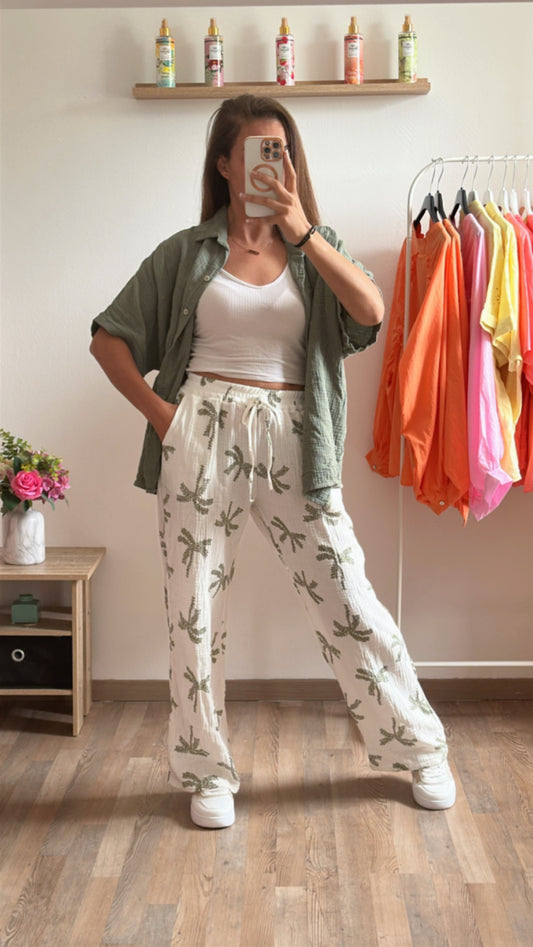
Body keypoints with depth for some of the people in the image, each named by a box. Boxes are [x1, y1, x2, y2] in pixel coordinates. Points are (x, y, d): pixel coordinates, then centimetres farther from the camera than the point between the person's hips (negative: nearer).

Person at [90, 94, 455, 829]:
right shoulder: (187, 252, 6)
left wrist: (301, 231, -16)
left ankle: (420, 747, 23)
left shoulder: (316, 246, 8)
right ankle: (207, 774, 23)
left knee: (346, 598, 3)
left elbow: (372, 311, -12)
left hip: (291, 440, 0)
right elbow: (109, 337, 9)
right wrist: (158, 409, -2)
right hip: (203, 436, 0)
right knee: (195, 607, 6)